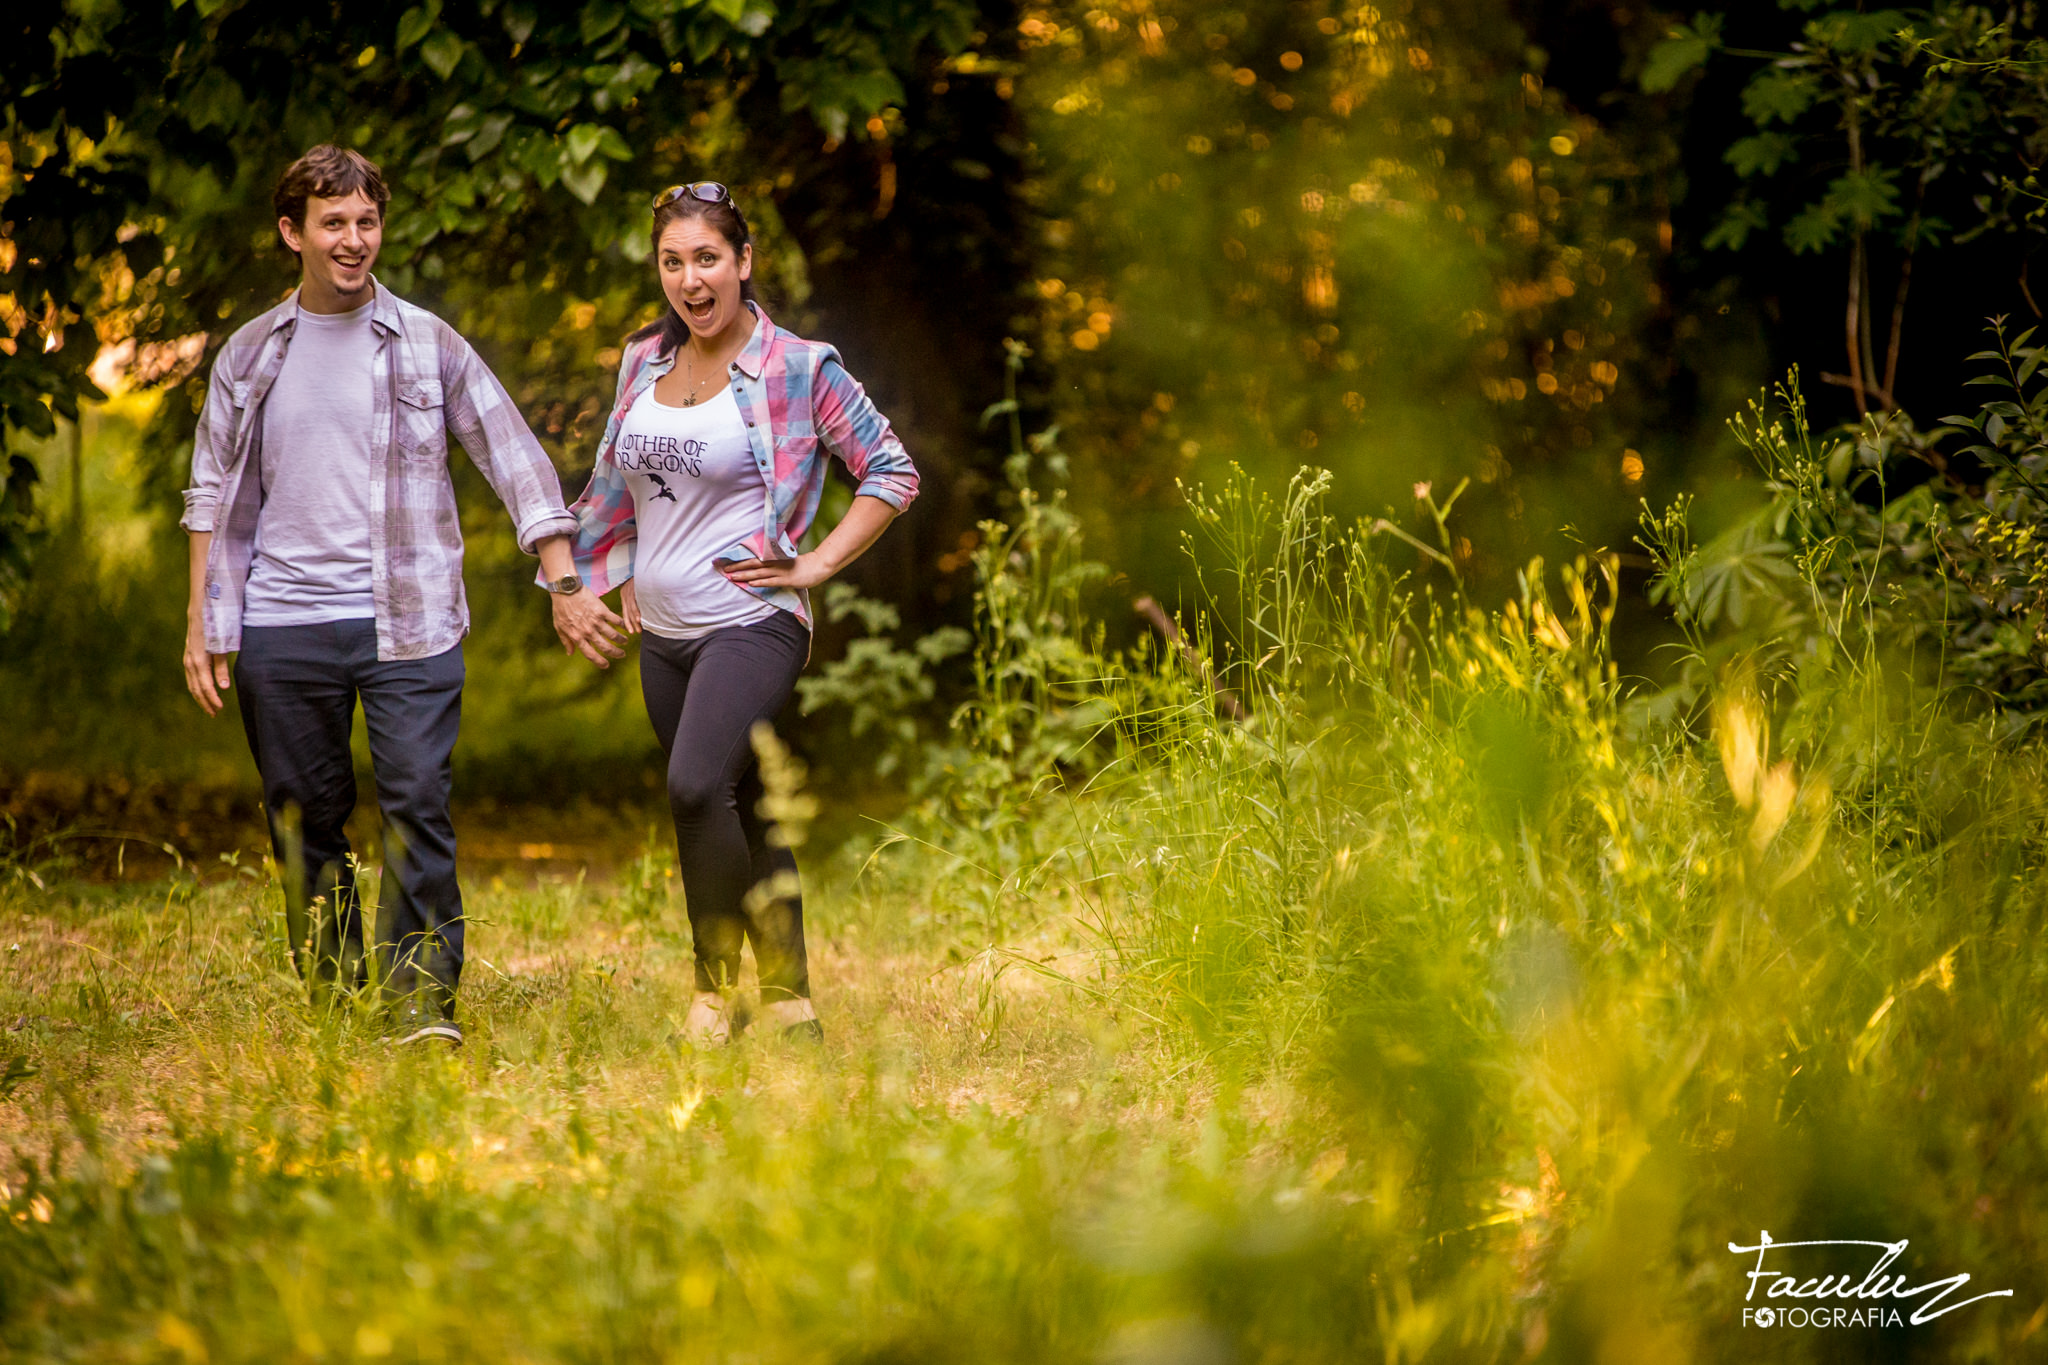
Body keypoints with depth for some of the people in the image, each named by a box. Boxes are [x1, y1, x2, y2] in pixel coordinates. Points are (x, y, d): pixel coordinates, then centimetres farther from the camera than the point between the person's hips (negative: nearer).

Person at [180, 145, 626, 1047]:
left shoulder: (427, 345, 5)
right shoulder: (249, 356, 10)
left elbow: (516, 461, 6)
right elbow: (214, 493, 14)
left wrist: (566, 584, 1)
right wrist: (202, 623, 7)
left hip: (407, 621, -2)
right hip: (282, 626, 2)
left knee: (417, 803, -12)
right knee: (304, 818, 6)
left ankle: (421, 991, -9)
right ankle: (327, 993, 16)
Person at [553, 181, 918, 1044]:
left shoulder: (797, 370, -7)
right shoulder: (644, 360, 9)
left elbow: (893, 473, -4)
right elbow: (619, 487, 24)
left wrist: (815, 565, -9)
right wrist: (625, 587, 17)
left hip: (752, 623, -6)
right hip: (663, 633, 6)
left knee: (695, 785, -25)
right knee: (744, 812, 11)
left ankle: (715, 977, -10)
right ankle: (789, 997, 19)